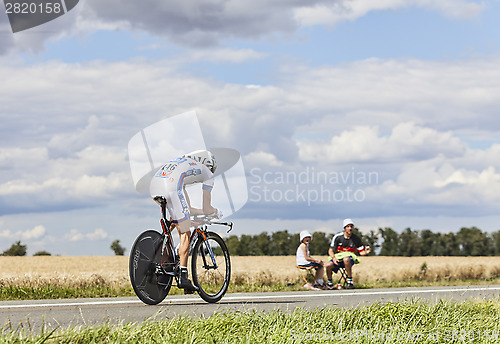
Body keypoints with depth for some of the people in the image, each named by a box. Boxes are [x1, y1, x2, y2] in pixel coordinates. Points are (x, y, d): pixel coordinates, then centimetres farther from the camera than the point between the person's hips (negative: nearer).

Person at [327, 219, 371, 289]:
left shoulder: (356, 238, -1)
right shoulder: (337, 237, -3)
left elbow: (361, 252, 6)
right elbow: (331, 250, -1)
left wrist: (366, 252, -18)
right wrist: (333, 258, -21)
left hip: (350, 258, -1)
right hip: (338, 258, 1)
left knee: (346, 259, -40)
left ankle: (350, 282, -30)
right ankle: (329, 282, -1)